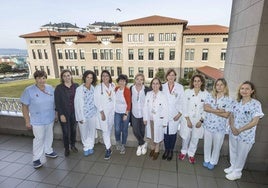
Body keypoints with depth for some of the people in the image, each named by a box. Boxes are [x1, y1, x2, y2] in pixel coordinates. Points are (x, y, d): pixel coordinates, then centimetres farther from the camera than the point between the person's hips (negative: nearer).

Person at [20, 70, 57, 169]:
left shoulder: (50, 88, -1)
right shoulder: (29, 90, -12)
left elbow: (55, 102, 8)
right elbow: (24, 106, -9)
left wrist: (56, 114, 8)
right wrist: (27, 121, -9)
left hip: (50, 119, 4)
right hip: (37, 120, -4)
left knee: (49, 136, 19)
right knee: (39, 139, 2)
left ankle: (48, 151, 40)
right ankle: (36, 158, 20)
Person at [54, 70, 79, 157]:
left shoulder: (76, 86, -1)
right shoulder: (59, 88, -7)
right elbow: (57, 102, -7)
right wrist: (61, 114, -12)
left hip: (74, 112, 2)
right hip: (64, 113, -2)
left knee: (73, 130, 15)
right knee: (66, 132, 7)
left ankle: (73, 145, 38)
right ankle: (66, 148, 29)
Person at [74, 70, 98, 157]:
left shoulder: (94, 88, -1)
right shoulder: (79, 89, -9)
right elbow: (77, 104, -8)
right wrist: (80, 117, -9)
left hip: (92, 114, 2)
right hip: (83, 114, -2)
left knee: (92, 131, 13)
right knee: (84, 132, 11)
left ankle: (90, 147, 33)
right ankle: (86, 146, 35)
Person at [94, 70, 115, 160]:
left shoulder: (113, 86, 2)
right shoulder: (98, 87, -7)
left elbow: (115, 98, 5)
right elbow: (97, 101, -9)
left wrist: (115, 109, 0)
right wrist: (102, 112, -13)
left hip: (112, 110, 4)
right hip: (103, 111, -3)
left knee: (109, 129, 16)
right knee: (105, 130, -2)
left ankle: (107, 144, 36)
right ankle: (108, 149, 8)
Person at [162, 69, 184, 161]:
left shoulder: (180, 87, -2)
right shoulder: (163, 87, 1)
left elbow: (182, 101, -1)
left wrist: (180, 113, -6)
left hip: (175, 115, -1)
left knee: (173, 133, 8)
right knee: (165, 133, 9)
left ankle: (171, 151, 29)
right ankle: (166, 150, 30)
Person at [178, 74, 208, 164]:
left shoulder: (205, 94, -5)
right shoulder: (187, 92, -5)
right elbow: (185, 106, -5)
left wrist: (201, 120, -8)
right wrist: (188, 120, -9)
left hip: (198, 121, 1)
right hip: (188, 119, 0)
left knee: (195, 138, 12)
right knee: (185, 137, 8)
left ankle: (191, 154, 35)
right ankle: (183, 151, 35)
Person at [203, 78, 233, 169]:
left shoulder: (229, 100, -8)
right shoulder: (210, 96, -1)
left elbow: (226, 115, -14)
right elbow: (205, 108, -12)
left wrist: (211, 110, -14)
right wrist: (219, 110, -17)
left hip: (220, 127, -2)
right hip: (208, 125, 2)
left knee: (217, 146, 15)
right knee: (207, 144, 16)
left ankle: (213, 161, 37)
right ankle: (207, 160, 37)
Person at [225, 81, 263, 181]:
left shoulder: (256, 104, -15)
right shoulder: (236, 102, 1)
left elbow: (254, 122, -19)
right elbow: (231, 116, 3)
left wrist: (240, 130, -20)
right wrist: (232, 128, -14)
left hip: (246, 135, -4)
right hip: (233, 133, 5)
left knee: (241, 154, 13)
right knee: (233, 151, 20)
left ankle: (237, 172, 34)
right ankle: (232, 167, 43)